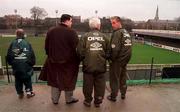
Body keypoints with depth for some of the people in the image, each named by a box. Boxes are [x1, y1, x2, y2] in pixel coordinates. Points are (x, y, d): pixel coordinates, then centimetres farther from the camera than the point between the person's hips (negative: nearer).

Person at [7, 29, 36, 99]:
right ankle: (29, 91, 16)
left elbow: (9, 55, 4)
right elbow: (32, 55, -3)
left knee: (18, 80, 15)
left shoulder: (12, 43, 1)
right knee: (27, 79, 14)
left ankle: (20, 93, 24)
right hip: (26, 65, -2)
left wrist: (11, 63, 17)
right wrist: (32, 63, 9)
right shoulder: (27, 43, -3)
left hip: (16, 65, 2)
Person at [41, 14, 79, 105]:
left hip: (53, 61, 4)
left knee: (54, 80, 17)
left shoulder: (50, 31, 2)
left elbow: (46, 46, 8)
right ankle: (69, 99, 29)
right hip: (68, 61, -4)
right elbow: (76, 47, -15)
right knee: (68, 80, 13)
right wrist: (77, 60, -3)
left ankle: (55, 99, 30)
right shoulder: (71, 32, -14)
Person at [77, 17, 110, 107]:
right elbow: (108, 52, 1)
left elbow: (80, 52, -8)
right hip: (101, 66, 2)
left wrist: (83, 59, 11)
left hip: (88, 66, -1)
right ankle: (98, 101, 29)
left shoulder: (85, 36, -8)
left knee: (88, 84, 14)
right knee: (99, 85, 15)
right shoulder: (104, 37, -2)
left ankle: (87, 101, 30)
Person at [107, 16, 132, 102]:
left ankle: (113, 96, 16)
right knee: (123, 77, 20)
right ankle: (123, 94, 33)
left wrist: (111, 58, -13)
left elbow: (115, 48, -24)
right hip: (125, 59, 8)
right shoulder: (126, 32, 11)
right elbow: (128, 46, 12)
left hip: (117, 60, -8)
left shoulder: (117, 33, -16)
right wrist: (126, 58, 15)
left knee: (114, 79, 5)